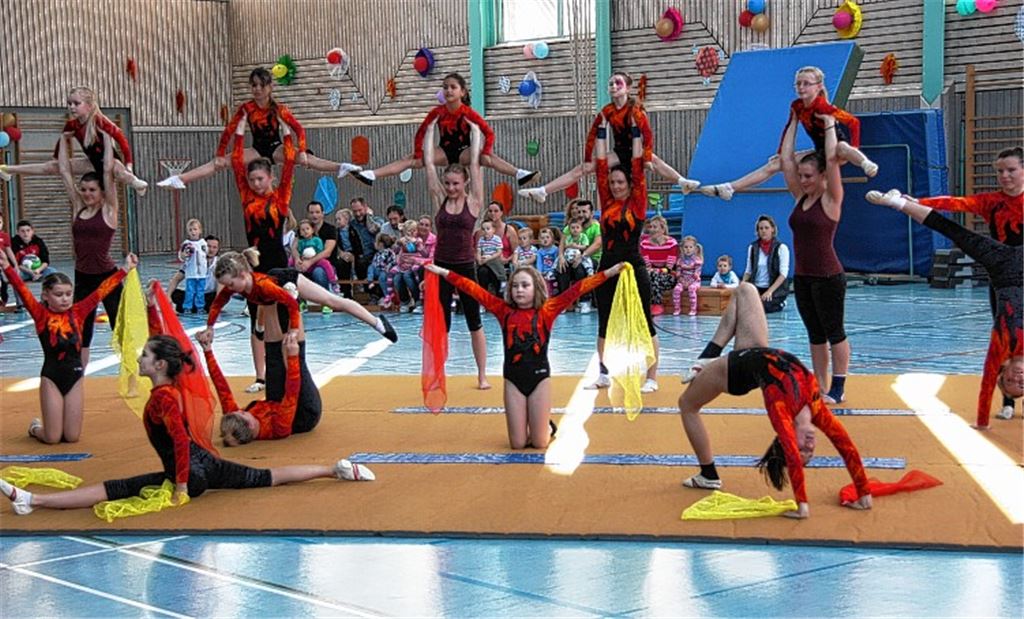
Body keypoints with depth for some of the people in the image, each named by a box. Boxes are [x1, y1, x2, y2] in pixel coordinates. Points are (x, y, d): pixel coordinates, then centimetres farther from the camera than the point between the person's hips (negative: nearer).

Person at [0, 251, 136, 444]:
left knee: (72, 436, 3)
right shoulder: (41, 315, -5)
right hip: (51, 378, -3)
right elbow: (22, 290, -17)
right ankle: (35, 428, 32)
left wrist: (125, 270, -2)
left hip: (75, 377, 3)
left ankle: (51, 426, 36)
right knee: (52, 438, -1)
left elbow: (101, 291, 1)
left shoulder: (78, 312, 3)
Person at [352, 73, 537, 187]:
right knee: (410, 160, -12)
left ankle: (519, 174, -49)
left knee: (489, 158, -33)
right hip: (445, 151, 3)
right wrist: (418, 154, -5)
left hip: (465, 151, -3)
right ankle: (371, 175, -22)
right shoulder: (437, 112, -6)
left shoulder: (468, 113, -13)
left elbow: (489, 132, -15)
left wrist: (486, 152, -26)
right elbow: (421, 132, 0)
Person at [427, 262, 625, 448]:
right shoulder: (504, 311, 3)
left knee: (539, 443, 1)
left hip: (540, 376, -2)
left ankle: (548, 425, 35)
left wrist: (608, 274, -16)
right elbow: (474, 290, -1)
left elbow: (577, 290, -10)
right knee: (518, 443, 2)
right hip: (513, 378, 2)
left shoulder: (546, 311, -1)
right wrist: (444, 273, -5)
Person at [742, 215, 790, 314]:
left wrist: (770, 291, -22)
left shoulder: (781, 248, -5)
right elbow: (748, 271, 14)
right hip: (756, 288, 4)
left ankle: (779, 304, 3)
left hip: (776, 288, -4)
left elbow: (783, 273, -11)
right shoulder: (753, 247, 10)